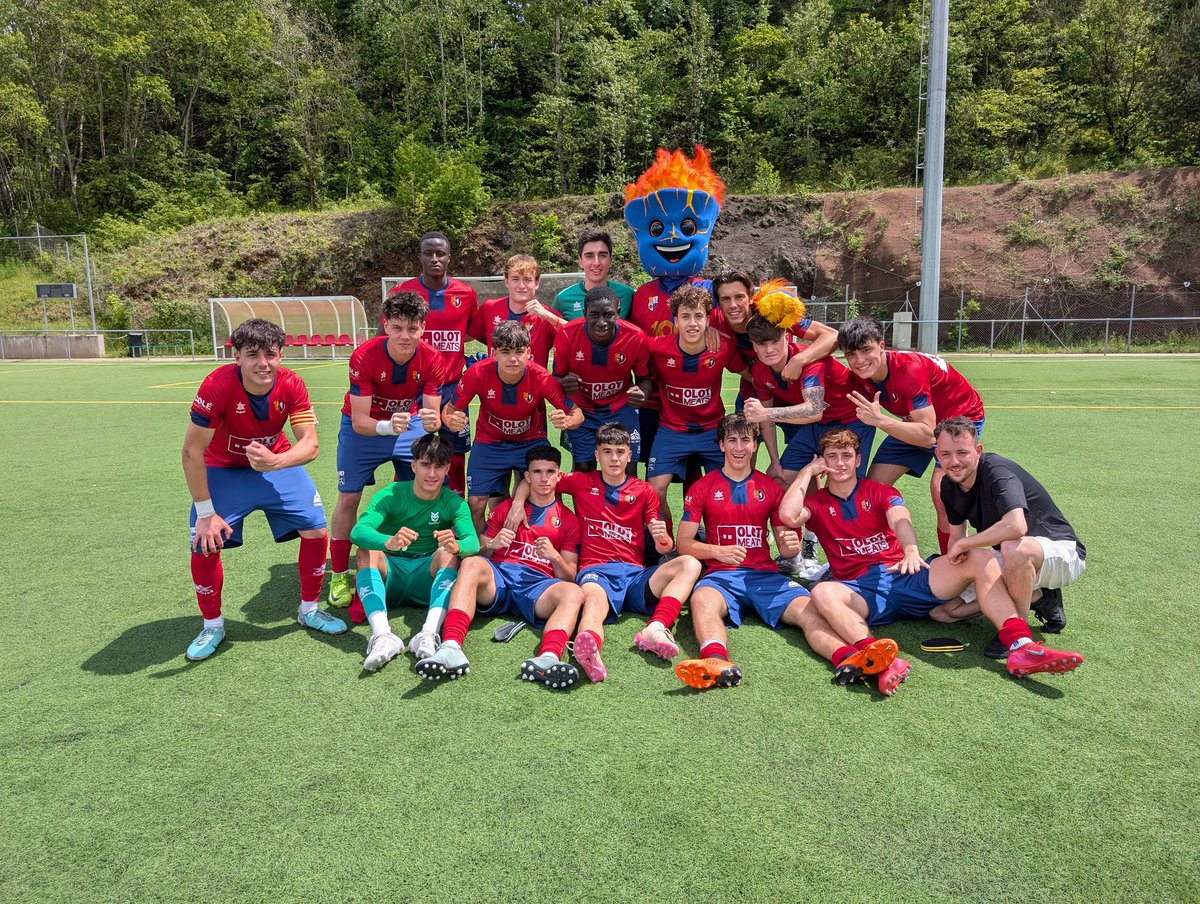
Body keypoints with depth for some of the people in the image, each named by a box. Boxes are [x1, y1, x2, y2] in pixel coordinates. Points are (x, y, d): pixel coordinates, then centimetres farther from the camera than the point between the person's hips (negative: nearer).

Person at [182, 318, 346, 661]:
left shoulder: (291, 385, -22)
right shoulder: (217, 385, -30)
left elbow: (310, 444, -24)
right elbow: (192, 451, -25)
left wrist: (274, 461, -46)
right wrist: (205, 512, -23)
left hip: (278, 464, 2)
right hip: (224, 470, -2)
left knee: (315, 530, -6)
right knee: (205, 543, -13)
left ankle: (309, 609, 17)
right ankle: (212, 625, 12)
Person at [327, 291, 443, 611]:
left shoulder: (431, 359, -22)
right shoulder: (364, 357, -30)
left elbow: (432, 415, -19)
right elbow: (359, 421, -28)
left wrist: (432, 421, -43)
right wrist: (388, 426, -47)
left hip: (410, 422, 2)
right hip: (365, 424, -2)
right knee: (348, 499, -2)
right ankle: (339, 575, 13)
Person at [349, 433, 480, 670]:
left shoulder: (453, 502, -3)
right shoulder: (392, 494, -6)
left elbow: (473, 541, -20)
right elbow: (358, 531, -23)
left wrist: (456, 546, -46)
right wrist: (389, 543, -46)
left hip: (428, 579, 0)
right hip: (389, 576, 0)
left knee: (448, 553, -27)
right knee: (367, 552, -27)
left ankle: (429, 634, -44)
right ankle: (382, 635, -44)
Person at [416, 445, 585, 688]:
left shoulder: (568, 519, 19)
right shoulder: (506, 508, 24)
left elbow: (569, 577, 13)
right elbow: (479, 554, 19)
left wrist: (555, 557, -9)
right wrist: (491, 545, -5)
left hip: (537, 584, 0)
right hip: (498, 578, 1)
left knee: (573, 593, -33)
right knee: (471, 563, -33)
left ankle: (548, 658, -59)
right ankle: (451, 648, -51)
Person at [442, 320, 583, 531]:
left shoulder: (541, 377, -25)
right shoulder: (478, 373, -24)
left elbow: (577, 413, -17)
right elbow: (449, 409, -10)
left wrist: (567, 421, -41)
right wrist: (451, 419, -35)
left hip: (532, 441, 0)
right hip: (489, 442, 1)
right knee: (476, 503, -8)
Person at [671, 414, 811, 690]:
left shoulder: (771, 488, 16)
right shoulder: (702, 488, 10)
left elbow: (785, 548, 18)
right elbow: (684, 543, 6)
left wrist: (791, 546, -8)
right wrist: (718, 551, -14)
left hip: (764, 574, 2)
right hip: (720, 574, -2)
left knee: (809, 608, -29)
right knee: (702, 600, -38)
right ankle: (717, 661, -65)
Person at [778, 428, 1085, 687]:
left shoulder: (880, 491, 18)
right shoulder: (817, 503, 14)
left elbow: (901, 521, -5)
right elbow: (788, 515, -9)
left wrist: (911, 552, -28)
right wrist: (808, 471, 3)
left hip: (904, 575, 2)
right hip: (860, 590, -2)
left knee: (980, 559, -19)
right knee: (823, 593, -37)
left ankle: (1021, 647, -32)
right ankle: (877, 660, -57)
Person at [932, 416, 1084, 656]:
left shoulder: (996, 471, -27)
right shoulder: (949, 485, -3)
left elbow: (1016, 526, -44)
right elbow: (956, 536, 7)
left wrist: (964, 544, -30)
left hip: (1063, 552, -8)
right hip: (1014, 563, 8)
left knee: (1014, 548, -43)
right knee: (941, 610, -2)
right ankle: (1037, 597, 6)